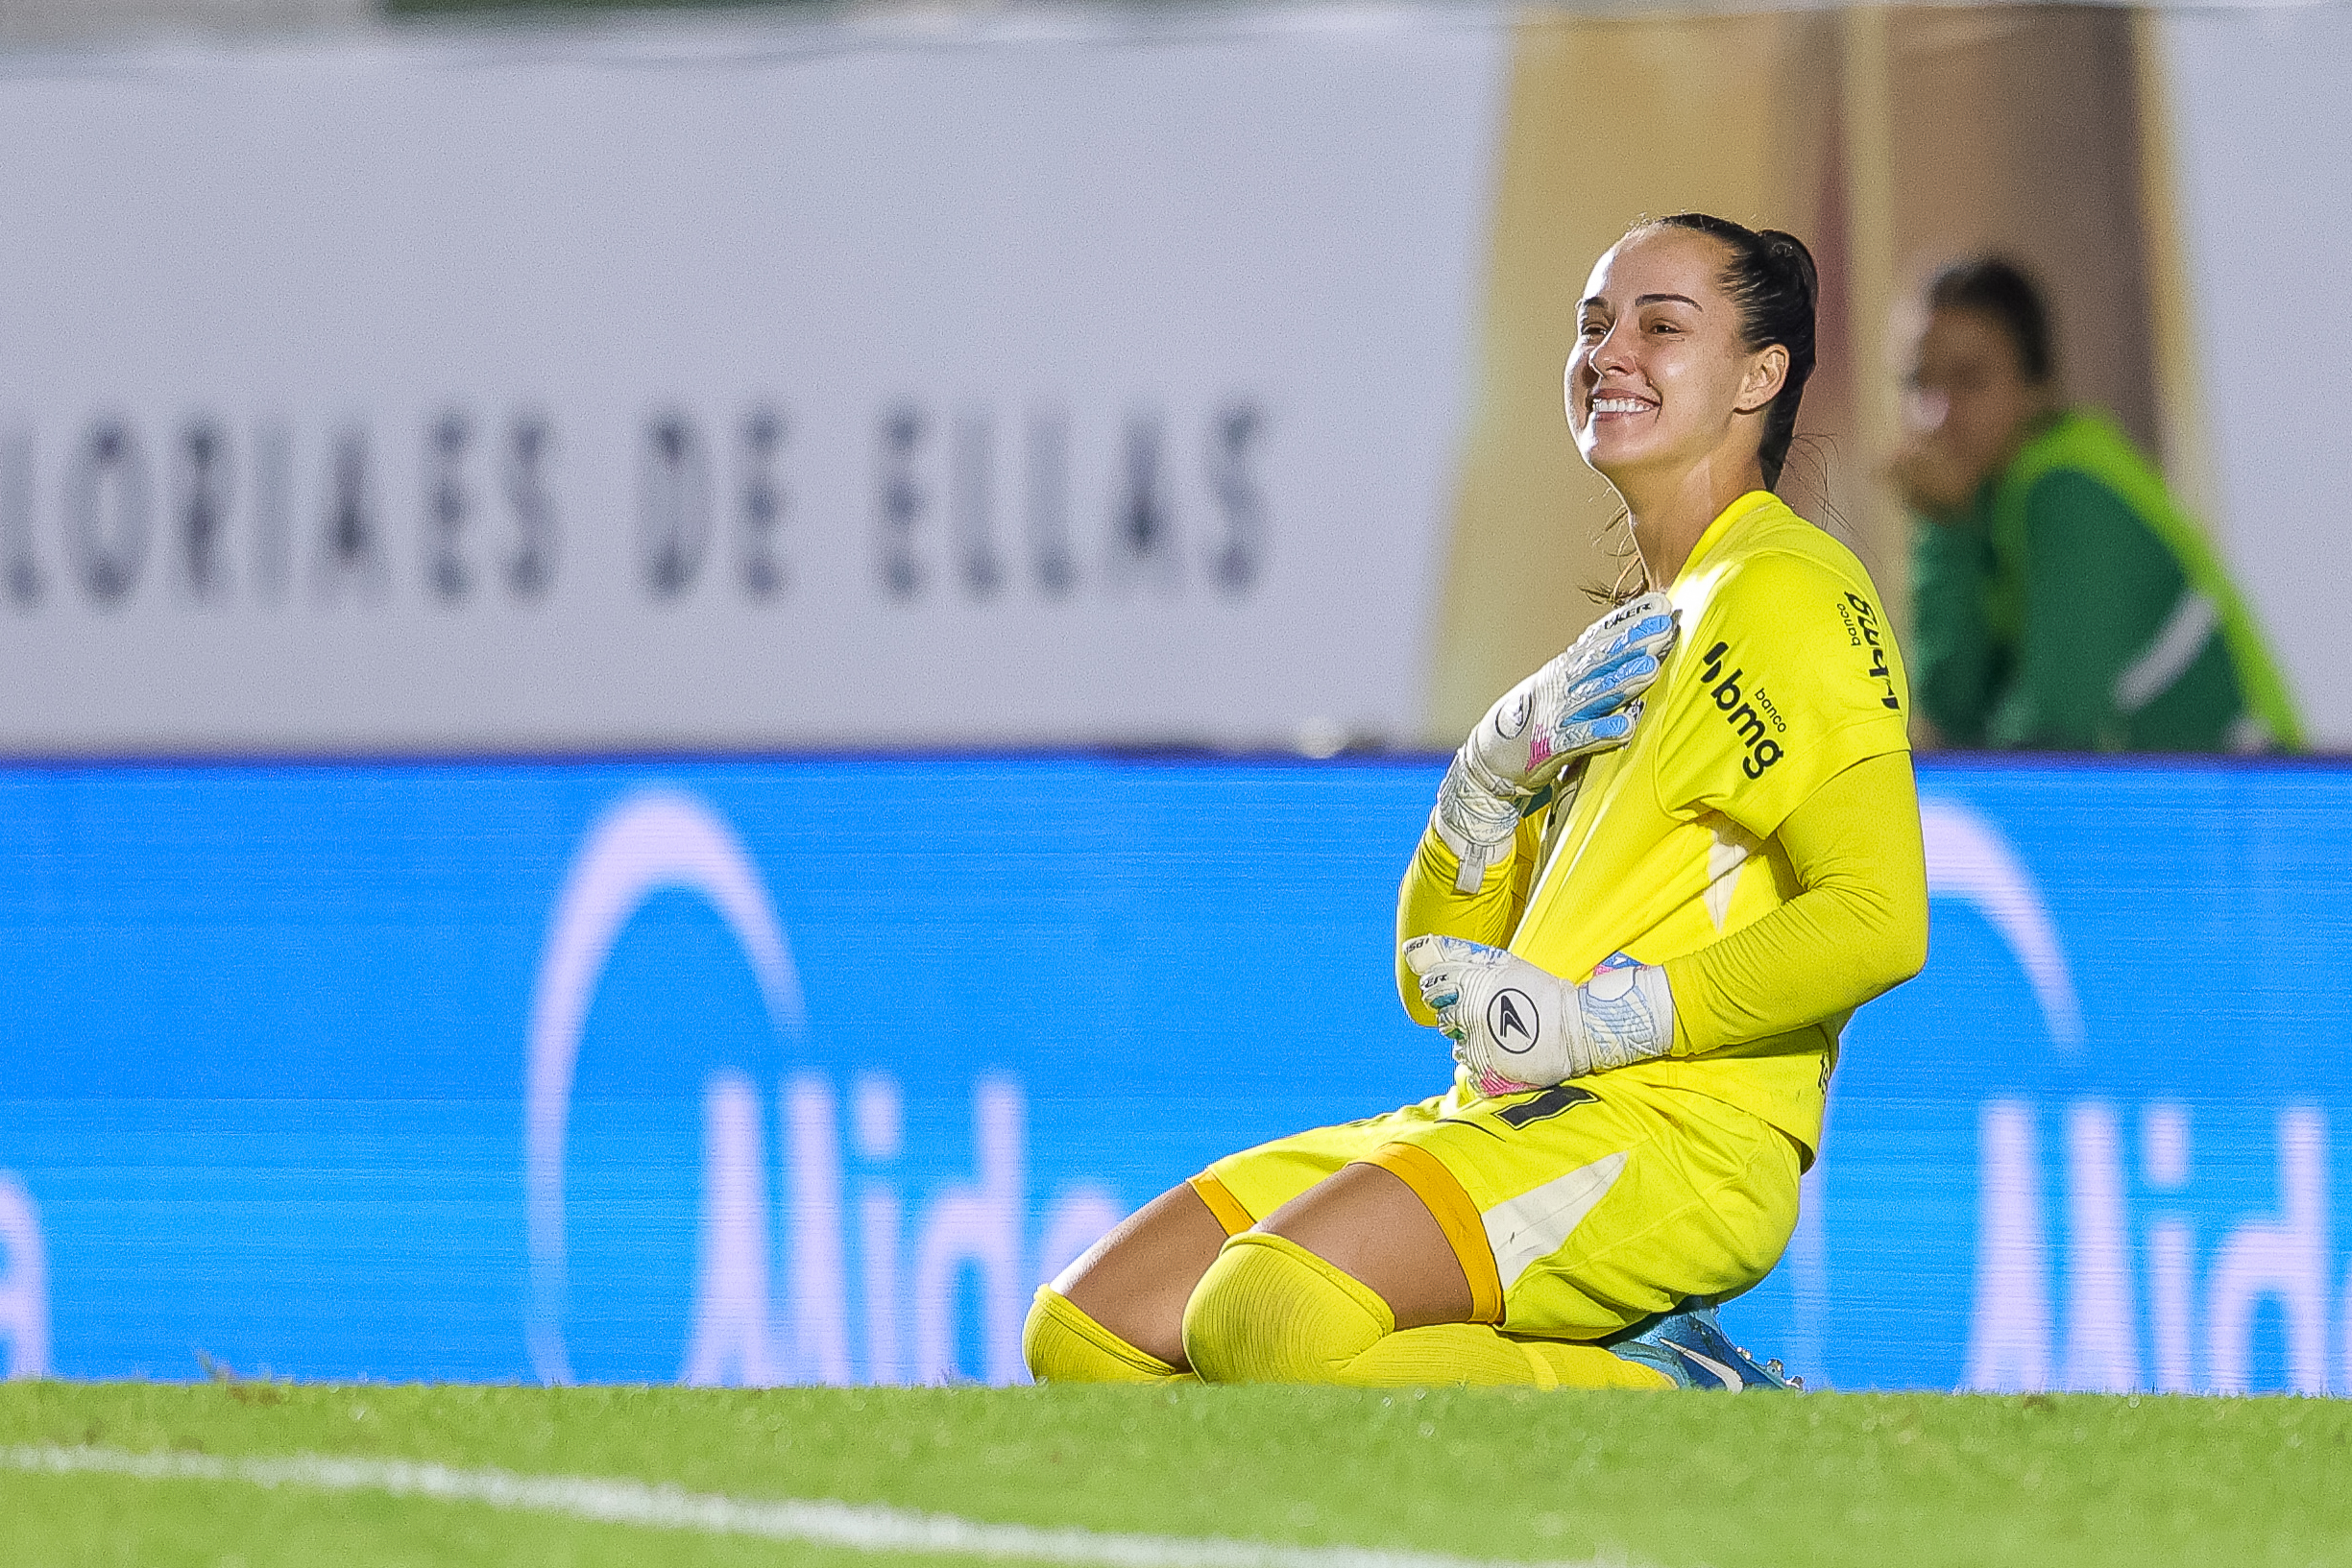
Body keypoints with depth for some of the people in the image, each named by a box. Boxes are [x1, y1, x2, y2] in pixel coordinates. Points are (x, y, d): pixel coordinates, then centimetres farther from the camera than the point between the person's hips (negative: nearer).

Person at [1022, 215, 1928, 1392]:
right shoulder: (1632, 643, 27)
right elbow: (1440, 985, 23)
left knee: (1268, 1319, -33)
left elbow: (1877, 922, -16)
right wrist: (1494, 773, 5)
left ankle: (1679, 1404, -15)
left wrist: (1598, 1025, -16)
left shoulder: (1786, 592, -1)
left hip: (1678, 1137, -10)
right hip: (1502, 1123, 10)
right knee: (1083, 1333, -4)